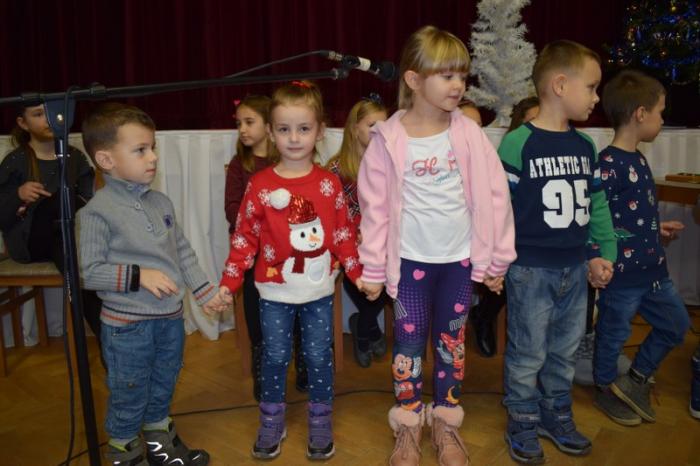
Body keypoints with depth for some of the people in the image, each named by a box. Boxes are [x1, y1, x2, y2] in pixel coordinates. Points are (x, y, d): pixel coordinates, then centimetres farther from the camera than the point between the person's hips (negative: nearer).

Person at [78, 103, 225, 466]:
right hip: (127, 326, -6)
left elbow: (183, 252, 9)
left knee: (163, 388, 23)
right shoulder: (96, 212, -17)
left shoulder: (160, 202, 1)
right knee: (129, 397, 11)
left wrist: (205, 292, 8)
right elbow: (88, 272, -16)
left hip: (170, 317, 6)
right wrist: (138, 276, -22)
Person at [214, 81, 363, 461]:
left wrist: (358, 273, 0)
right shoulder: (260, 185, -6)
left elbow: (343, 233, 3)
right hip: (275, 289, 0)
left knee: (319, 356, 9)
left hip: (319, 289, 1)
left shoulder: (329, 182, -2)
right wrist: (229, 281, -6)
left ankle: (320, 422, 28)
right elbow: (245, 236, -3)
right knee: (275, 356, 10)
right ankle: (271, 421, 30)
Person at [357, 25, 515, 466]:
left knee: (452, 342, 15)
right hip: (411, 259, -1)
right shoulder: (388, 140, -10)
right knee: (409, 342, 10)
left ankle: (447, 423, 34)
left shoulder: (469, 134, -6)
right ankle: (408, 427, 29)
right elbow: (375, 207, -6)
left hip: (459, 258, 2)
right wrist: (373, 268, -3)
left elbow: (494, 196, -2)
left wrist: (498, 259, 1)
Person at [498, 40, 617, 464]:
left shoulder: (585, 147, 7)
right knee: (528, 353, 8)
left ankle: (557, 416, 38)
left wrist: (606, 253, 7)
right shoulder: (518, 144, -14)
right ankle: (523, 423, 27)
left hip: (576, 269, 7)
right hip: (531, 270, -6)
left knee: (565, 350, 19)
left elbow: (597, 205, 12)